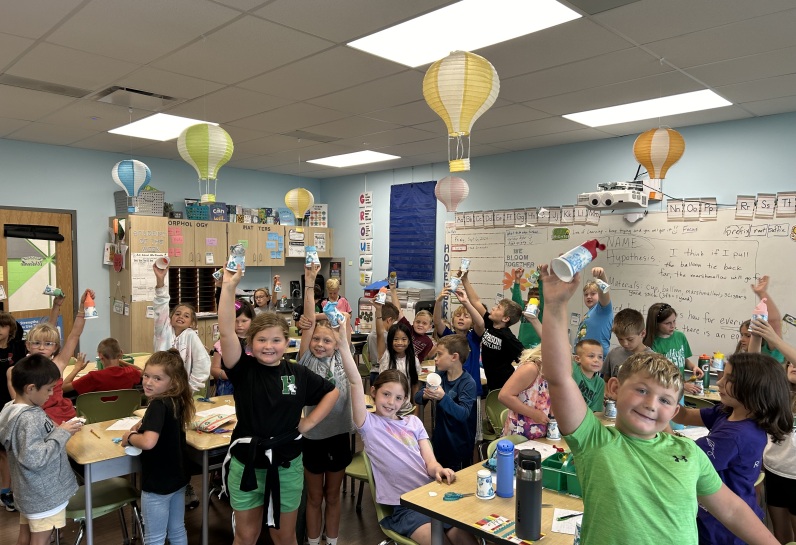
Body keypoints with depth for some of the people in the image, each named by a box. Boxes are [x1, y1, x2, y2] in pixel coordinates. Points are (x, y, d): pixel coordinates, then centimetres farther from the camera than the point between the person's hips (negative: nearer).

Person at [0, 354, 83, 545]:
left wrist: (60, 430, -1)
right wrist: (61, 434, -24)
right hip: (43, 494, -9)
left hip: (31, 492, 9)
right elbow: (34, 458, -32)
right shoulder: (28, 418, -28)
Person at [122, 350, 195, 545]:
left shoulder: (158, 405, -25)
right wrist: (142, 424, 4)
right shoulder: (176, 401, -1)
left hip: (158, 483, -8)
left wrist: (130, 437, -20)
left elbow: (148, 442, -39)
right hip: (178, 478, 8)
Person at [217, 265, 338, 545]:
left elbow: (332, 392, 9)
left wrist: (309, 422, -1)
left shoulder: (298, 373, -5)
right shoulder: (243, 369, -10)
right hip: (246, 463, -1)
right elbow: (226, 333, -25)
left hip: (286, 464, 1)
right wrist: (229, 287, -33)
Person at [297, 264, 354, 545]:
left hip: (340, 435, 2)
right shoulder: (307, 361, -7)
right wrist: (309, 283, -24)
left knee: (333, 496, 18)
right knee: (315, 497, 15)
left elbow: (342, 323, -10)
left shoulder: (342, 359, -1)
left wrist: (335, 292, -18)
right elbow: (309, 321, -16)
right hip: (313, 436, -1)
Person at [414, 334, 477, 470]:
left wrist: (443, 397, -42)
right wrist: (425, 396, -24)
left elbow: (463, 414, -28)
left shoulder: (468, 383, -18)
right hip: (439, 442, 6)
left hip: (459, 446, -6)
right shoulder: (440, 376, -1)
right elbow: (417, 397, -1)